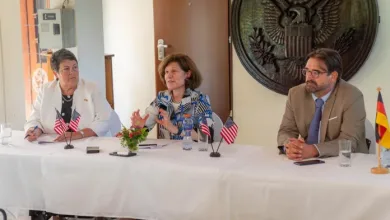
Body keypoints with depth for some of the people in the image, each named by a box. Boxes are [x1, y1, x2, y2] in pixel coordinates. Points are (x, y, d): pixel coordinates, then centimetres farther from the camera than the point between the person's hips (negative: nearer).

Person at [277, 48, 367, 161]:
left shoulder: (352, 97, -12)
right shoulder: (296, 94, 1)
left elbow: (349, 141, -18)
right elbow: (286, 130, 1)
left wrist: (314, 150, -30)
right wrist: (289, 146, -21)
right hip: (308, 162, 4)